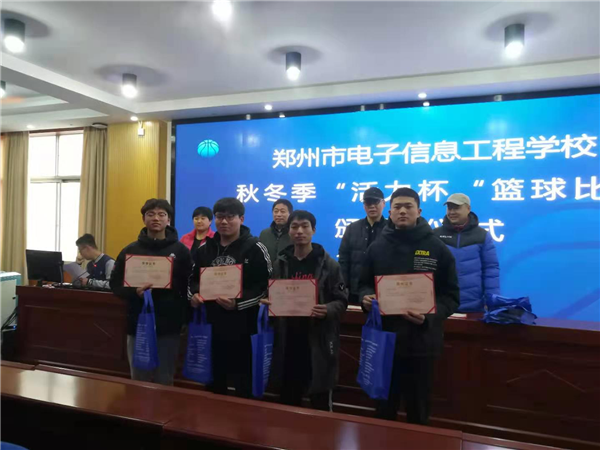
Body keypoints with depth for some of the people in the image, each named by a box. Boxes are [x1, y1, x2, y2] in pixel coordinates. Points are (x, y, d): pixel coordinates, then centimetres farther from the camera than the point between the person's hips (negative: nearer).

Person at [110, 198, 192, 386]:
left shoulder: (180, 251, 0)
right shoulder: (131, 250, 3)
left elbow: (189, 287, 1)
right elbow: (115, 284, 3)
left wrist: (184, 317, -9)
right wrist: (135, 292, -16)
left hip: (168, 328, -1)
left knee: (164, 382, 12)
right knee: (139, 381, 14)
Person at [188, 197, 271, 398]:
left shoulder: (255, 249, -7)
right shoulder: (204, 248, 11)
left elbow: (266, 286, -12)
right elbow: (193, 279, 18)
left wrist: (238, 303, -23)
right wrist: (194, 294, -4)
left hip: (241, 327, -5)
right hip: (210, 325, 5)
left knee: (243, 382, 8)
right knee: (214, 380, 19)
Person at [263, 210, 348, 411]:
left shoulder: (328, 264, -2)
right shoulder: (280, 264, 10)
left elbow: (342, 300, -4)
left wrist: (328, 310, -23)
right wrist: (269, 303, -7)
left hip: (318, 341, -3)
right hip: (287, 340, 4)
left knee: (320, 402, 7)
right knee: (288, 400, 15)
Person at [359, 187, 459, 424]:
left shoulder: (437, 249, -2)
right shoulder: (377, 247, 6)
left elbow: (451, 296, -2)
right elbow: (364, 285, 14)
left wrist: (429, 316, -20)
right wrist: (366, 298, -9)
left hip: (421, 342, -2)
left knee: (418, 408, 14)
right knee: (384, 405, 17)